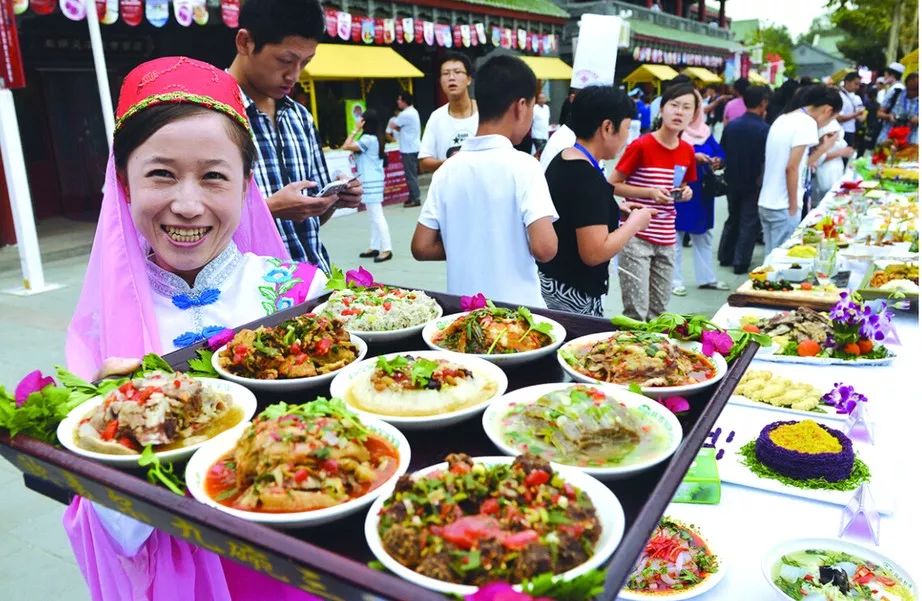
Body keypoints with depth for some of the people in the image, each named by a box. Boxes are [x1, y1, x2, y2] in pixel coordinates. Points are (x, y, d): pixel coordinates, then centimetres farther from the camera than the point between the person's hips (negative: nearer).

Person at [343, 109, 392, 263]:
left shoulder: (368, 139, -16)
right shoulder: (375, 138, 13)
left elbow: (345, 146, -18)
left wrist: (356, 130, -12)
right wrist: (356, 155, 7)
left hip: (371, 182, -10)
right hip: (372, 181, 10)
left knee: (377, 217, -9)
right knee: (374, 217, 13)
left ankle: (386, 249, -8)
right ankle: (374, 247, 19)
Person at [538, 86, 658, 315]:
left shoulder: (561, 161, 5)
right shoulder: (589, 179, -23)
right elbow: (594, 253, -26)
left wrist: (615, 210, 12)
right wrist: (634, 223, -11)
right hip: (574, 293, -9)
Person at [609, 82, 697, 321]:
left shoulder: (687, 151, 6)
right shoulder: (641, 146, -11)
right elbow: (611, 184, -8)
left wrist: (685, 192, 0)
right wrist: (650, 192, -18)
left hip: (667, 241, 6)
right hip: (636, 237, -6)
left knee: (659, 311, 14)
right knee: (636, 311, -4)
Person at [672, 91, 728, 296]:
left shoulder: (705, 131, 13)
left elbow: (720, 153, 10)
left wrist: (717, 161, -11)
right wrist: (693, 157, -27)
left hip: (702, 192, 7)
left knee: (703, 235, 14)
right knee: (675, 235, 1)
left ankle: (706, 277, 24)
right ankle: (675, 280, 10)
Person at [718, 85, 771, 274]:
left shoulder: (731, 126, -3)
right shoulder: (764, 129, -17)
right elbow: (767, 159, -14)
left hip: (733, 181, 5)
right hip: (753, 184, -5)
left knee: (732, 218, 20)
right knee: (749, 222, 5)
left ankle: (725, 256, 27)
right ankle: (740, 262, 7)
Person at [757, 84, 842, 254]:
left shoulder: (782, 119, 14)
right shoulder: (807, 123, -11)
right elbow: (791, 168, -18)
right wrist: (793, 207, -12)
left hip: (765, 203, 8)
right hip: (783, 207, -8)